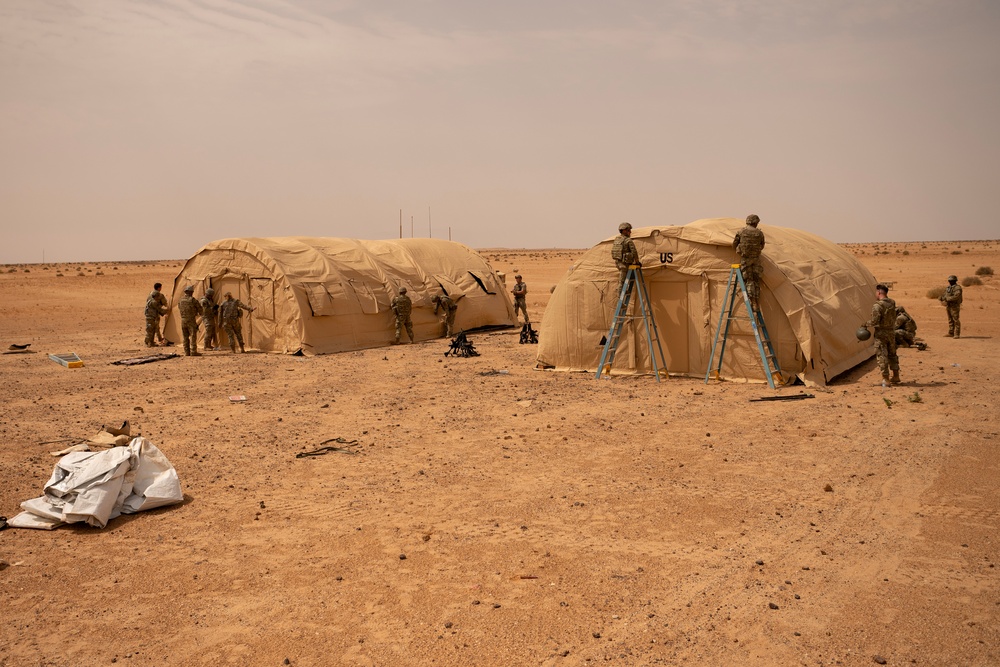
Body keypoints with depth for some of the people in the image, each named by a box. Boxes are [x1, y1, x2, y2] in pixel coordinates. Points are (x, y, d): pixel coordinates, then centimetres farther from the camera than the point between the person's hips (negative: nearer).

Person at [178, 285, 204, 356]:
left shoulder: (181, 300, 6)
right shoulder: (192, 300, -11)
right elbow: (199, 308, -2)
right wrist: (200, 313, 21)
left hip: (183, 320, 6)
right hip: (191, 320, -6)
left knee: (185, 337, 10)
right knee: (193, 336, -3)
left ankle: (187, 352, 11)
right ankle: (193, 352, -6)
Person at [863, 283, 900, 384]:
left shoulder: (877, 306, -19)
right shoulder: (892, 303, 2)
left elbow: (874, 321, -20)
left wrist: (865, 324, -4)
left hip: (881, 333, -7)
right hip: (891, 332, 7)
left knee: (882, 355, 0)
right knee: (892, 354, 19)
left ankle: (885, 378, 0)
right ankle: (896, 376, 26)